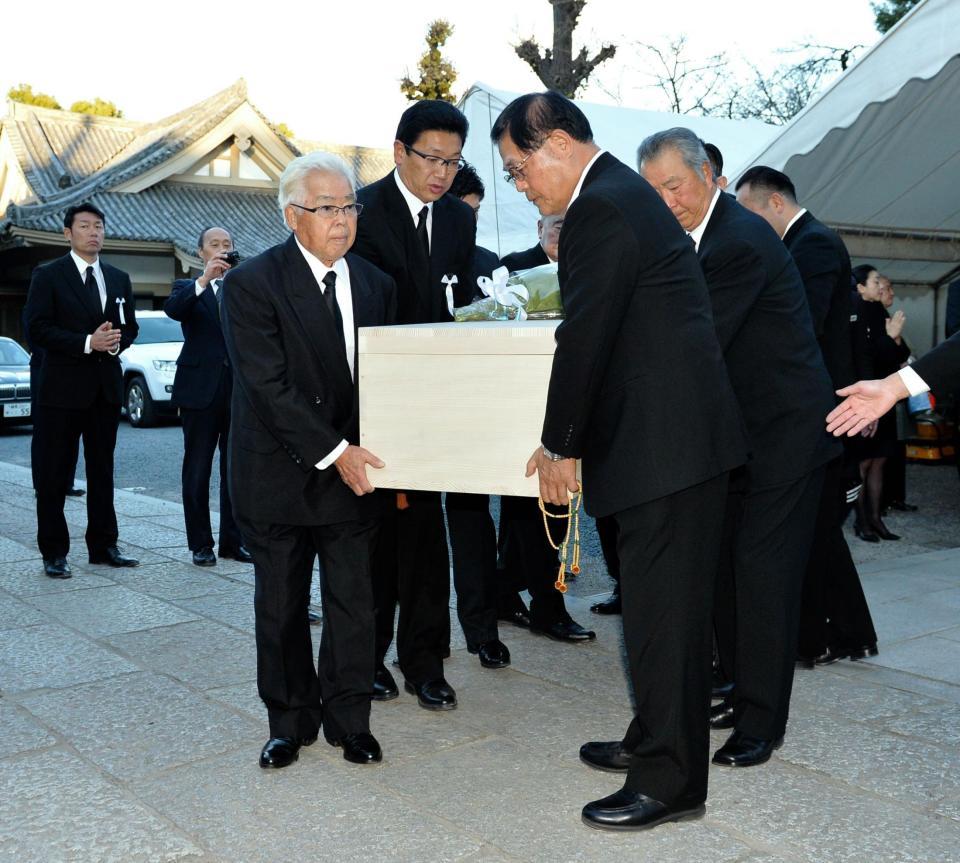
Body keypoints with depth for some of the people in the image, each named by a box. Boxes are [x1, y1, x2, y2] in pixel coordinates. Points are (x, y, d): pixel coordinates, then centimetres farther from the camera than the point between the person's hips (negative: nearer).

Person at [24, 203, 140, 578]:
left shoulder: (119, 278, 13)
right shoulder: (48, 276, -2)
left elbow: (130, 325, 15)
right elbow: (37, 329, -10)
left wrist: (116, 342, -7)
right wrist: (87, 343, -19)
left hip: (106, 388, 5)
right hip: (63, 388, -5)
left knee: (102, 472, 11)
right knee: (53, 475, 1)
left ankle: (103, 546, 19)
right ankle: (54, 552, 8)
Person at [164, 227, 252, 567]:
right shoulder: (188, 288, 6)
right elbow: (172, 309, -16)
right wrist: (204, 279, -28)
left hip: (240, 389, 2)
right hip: (201, 389, -2)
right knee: (197, 472, 4)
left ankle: (233, 540, 16)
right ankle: (201, 544, 12)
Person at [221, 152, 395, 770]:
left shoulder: (376, 285, 6)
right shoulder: (252, 283, -10)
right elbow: (269, 388, -17)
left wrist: (387, 462, 2)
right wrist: (333, 452, -21)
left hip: (355, 469, 3)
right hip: (280, 475, -3)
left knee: (354, 603, 6)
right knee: (281, 607, 10)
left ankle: (349, 720, 24)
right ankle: (290, 721, 27)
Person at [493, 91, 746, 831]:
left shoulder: (601, 209, -15)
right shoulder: (623, 192, 17)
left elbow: (584, 339, -16)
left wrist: (562, 445, -7)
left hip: (666, 442, -11)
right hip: (678, 435, 11)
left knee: (663, 610, -2)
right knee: (664, 603, 18)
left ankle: (671, 783, 9)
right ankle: (656, 742, 32)